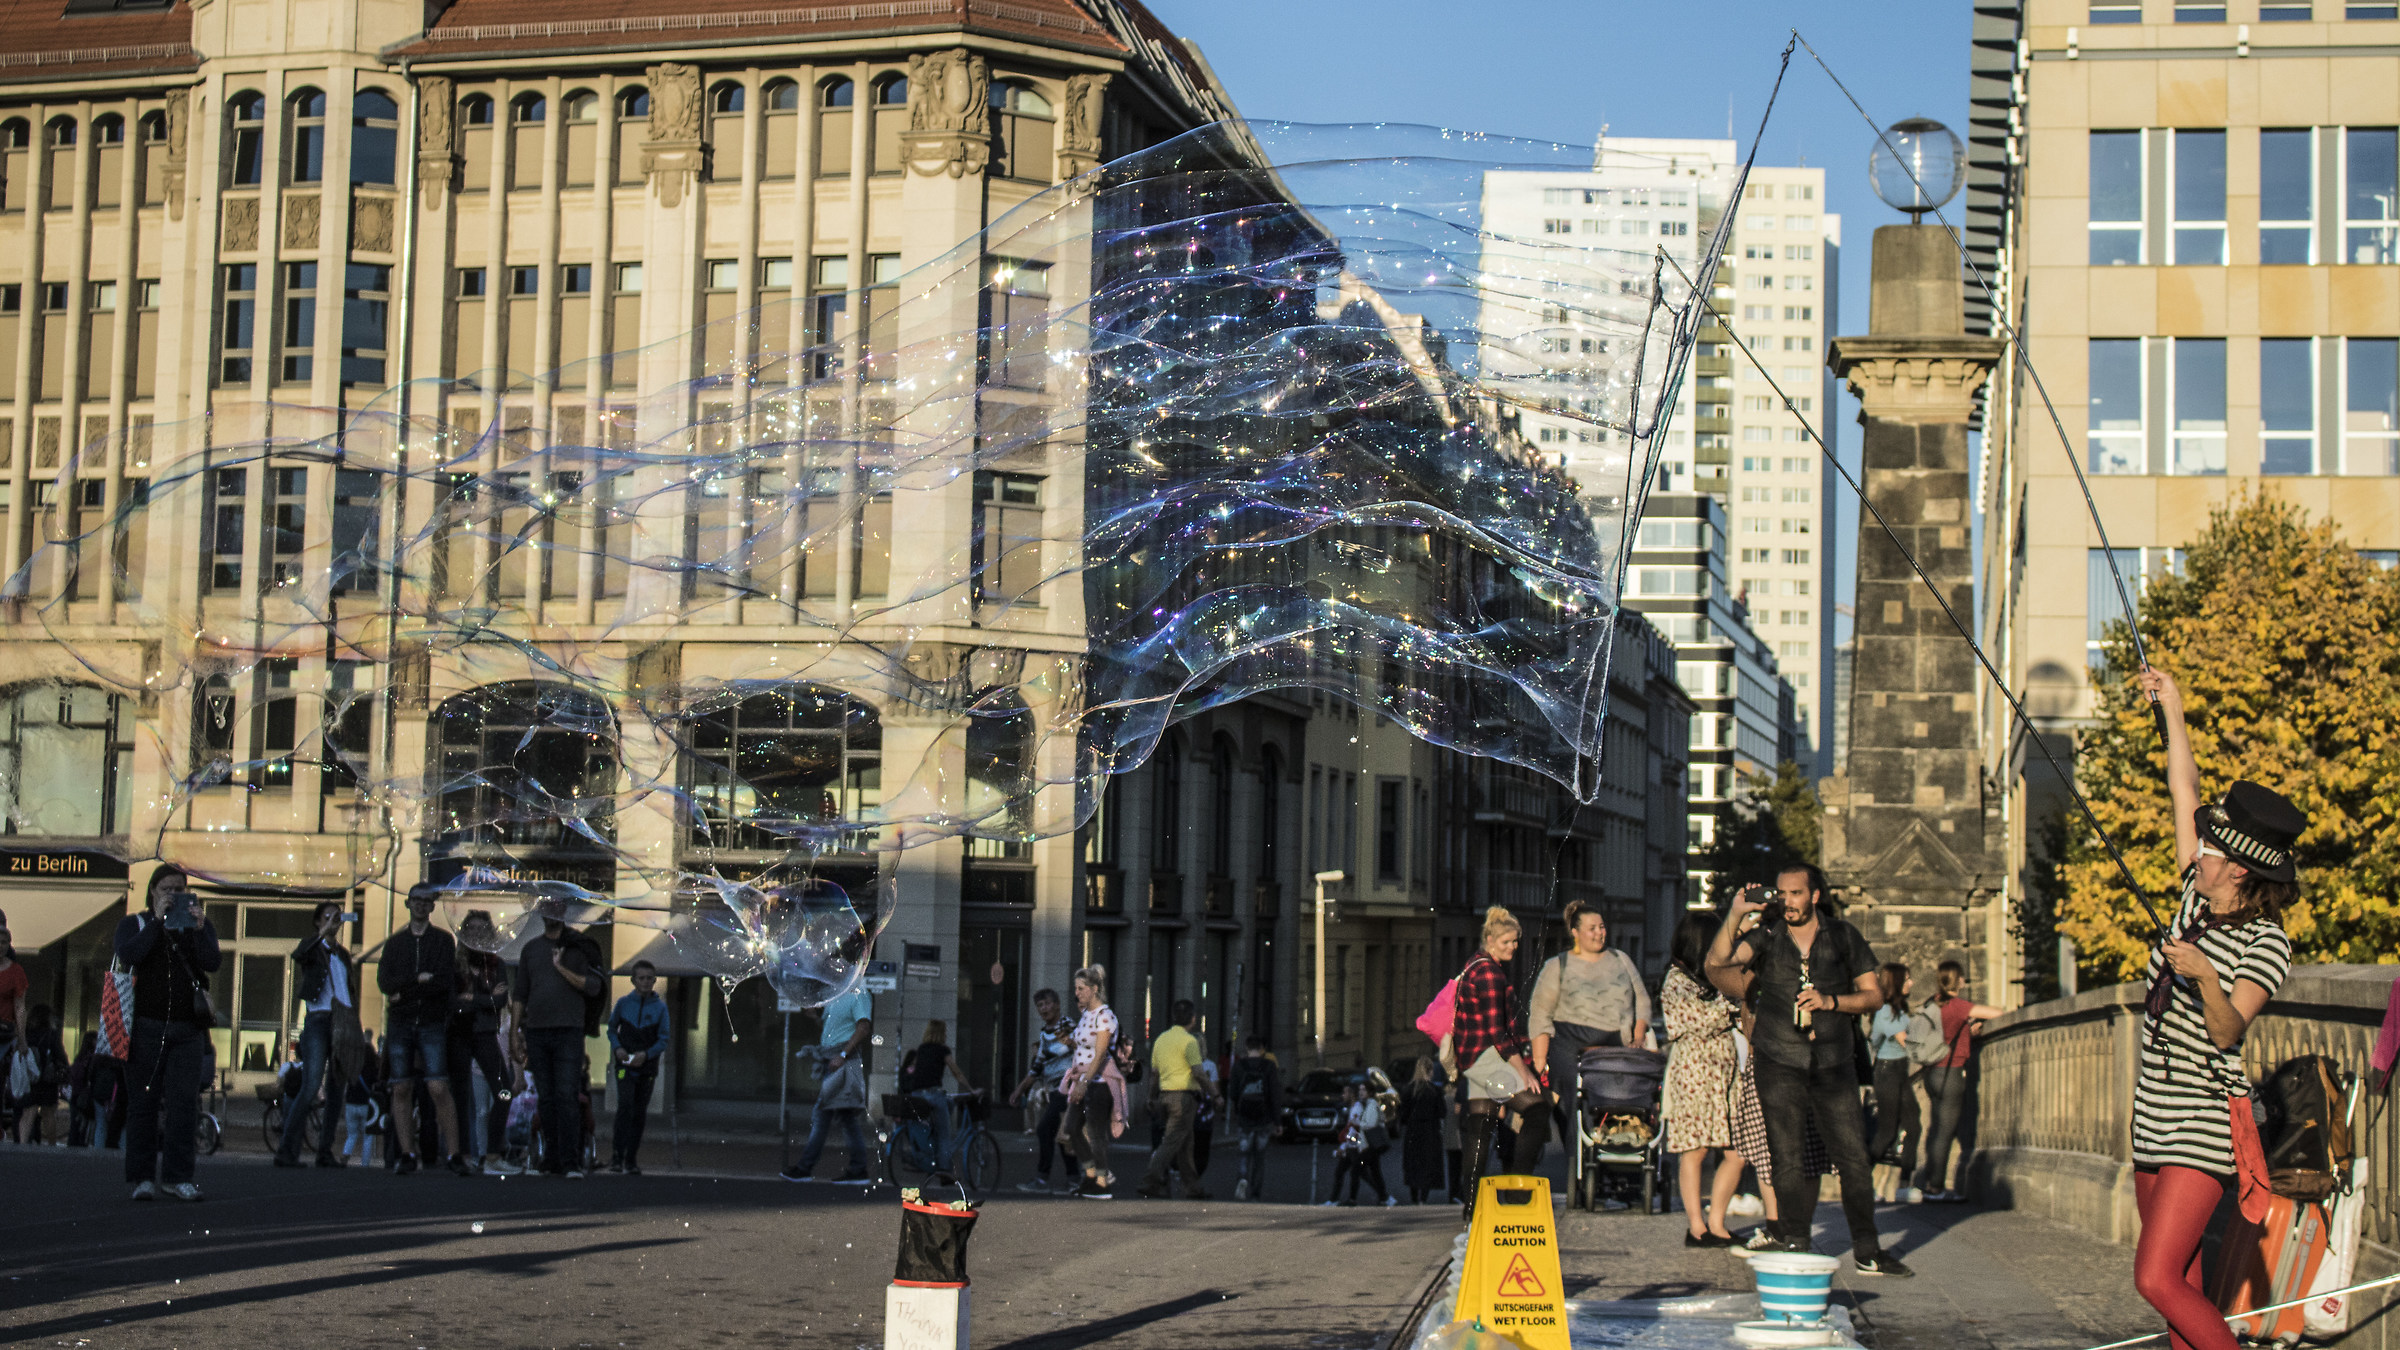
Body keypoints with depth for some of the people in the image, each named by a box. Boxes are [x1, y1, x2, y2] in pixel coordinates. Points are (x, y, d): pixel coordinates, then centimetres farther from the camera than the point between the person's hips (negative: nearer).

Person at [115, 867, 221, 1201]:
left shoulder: (200, 924, 15)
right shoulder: (135, 924, 11)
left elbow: (212, 963, -2)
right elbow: (128, 955, -11)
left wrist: (199, 929, -15)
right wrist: (157, 920, -11)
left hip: (188, 1027, 1)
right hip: (147, 1024, -1)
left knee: (184, 1101, -5)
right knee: (144, 1101, -1)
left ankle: (176, 1176, -3)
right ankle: (143, 1177, 3)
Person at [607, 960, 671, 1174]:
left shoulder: (660, 1007, 2)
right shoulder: (624, 1003, 3)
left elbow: (663, 1040, 1)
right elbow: (612, 1029, 12)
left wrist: (646, 1054, -15)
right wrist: (617, 1048, -6)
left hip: (647, 1066, 1)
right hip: (625, 1064, -1)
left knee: (639, 1112, 5)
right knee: (625, 1104, -19)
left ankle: (631, 1159, 14)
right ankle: (617, 1155, -18)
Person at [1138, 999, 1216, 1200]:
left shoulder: (1161, 1039, 14)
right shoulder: (1189, 1041, -10)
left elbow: (1154, 1073, 18)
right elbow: (1197, 1072, -15)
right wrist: (1211, 1089, -1)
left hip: (1165, 1094, 8)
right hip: (1184, 1096, -8)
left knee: (1185, 1145, 14)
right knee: (1172, 1142, -10)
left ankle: (1192, 1187, 18)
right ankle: (1151, 1180, -21)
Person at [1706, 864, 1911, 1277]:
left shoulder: (1842, 936, 7)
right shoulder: (1765, 938, 4)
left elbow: (1873, 995, 9)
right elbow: (1716, 964, -9)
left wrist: (1831, 1001, -8)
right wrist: (1735, 914, -18)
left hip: (1834, 1062, 0)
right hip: (1780, 1063, 0)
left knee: (1853, 1156, -2)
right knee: (1787, 1159, 0)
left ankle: (1868, 1253, 6)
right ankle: (1794, 1247, 9)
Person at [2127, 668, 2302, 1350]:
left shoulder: (2265, 943, -15)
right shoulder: (2199, 897, 4)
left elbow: (2227, 1031, -24)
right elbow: (2185, 792, 10)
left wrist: (2204, 976, -42)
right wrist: (2172, 711, 12)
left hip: (2204, 1123, -8)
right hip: (2156, 1114, 8)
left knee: (2158, 1279, -16)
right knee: (2177, 1279, 10)